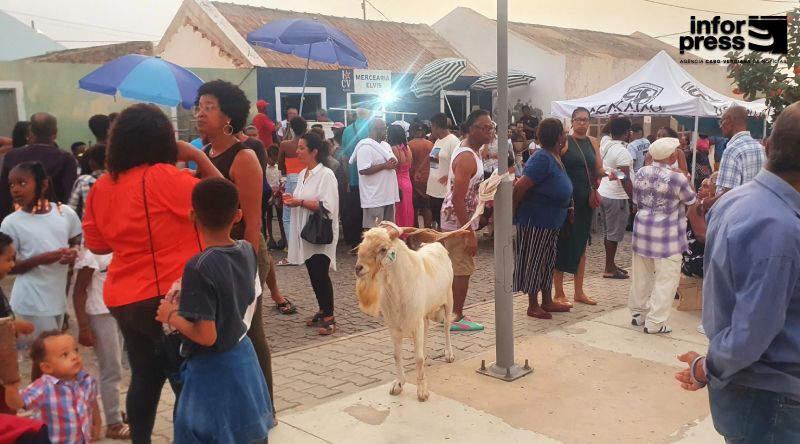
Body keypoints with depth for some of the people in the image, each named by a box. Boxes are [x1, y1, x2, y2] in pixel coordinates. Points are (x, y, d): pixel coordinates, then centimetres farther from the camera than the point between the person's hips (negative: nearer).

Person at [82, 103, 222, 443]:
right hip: (168, 297, -7)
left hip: (123, 299, 7)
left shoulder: (102, 186, 4)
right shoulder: (164, 177, -17)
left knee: (145, 377, 18)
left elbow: (96, 244, 12)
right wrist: (198, 157, -7)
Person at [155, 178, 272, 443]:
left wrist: (171, 316, -9)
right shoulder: (248, 251, -7)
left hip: (212, 369, -6)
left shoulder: (199, 267, -26)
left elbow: (206, 336, -26)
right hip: (243, 358, 6)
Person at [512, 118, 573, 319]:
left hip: (551, 220, 10)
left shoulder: (556, 158, 7)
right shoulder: (542, 159, -23)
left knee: (547, 260, 17)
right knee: (533, 261, 2)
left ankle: (547, 301, 30)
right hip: (535, 220, -10)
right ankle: (532, 306, 13)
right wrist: (513, 211, -14)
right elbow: (520, 187, -25)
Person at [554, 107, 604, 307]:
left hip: (585, 201, 6)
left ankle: (579, 292, 25)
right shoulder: (564, 142, -7)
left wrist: (599, 173, -15)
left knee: (581, 245, 14)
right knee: (563, 245, -1)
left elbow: (599, 171, 6)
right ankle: (559, 294, 9)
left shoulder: (593, 142, 10)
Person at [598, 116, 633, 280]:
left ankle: (611, 265, 24)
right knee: (614, 234, 0)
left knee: (609, 232, 16)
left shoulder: (604, 147, 9)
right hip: (616, 197, -9)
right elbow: (625, 179, -21)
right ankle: (609, 269, 6)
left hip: (603, 193, 9)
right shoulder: (622, 151, -18)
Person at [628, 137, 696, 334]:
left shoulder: (642, 172, 2)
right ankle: (655, 322, 2)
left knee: (642, 275, 16)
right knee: (666, 278, 2)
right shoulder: (677, 177, -14)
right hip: (666, 233, -6)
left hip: (642, 228, 6)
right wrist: (686, 178, 14)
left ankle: (638, 313, 25)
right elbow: (691, 201, 2)